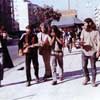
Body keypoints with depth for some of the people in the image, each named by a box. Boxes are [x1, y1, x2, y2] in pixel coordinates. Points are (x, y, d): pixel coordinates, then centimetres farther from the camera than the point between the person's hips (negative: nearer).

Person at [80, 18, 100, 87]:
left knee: (93, 67, 6)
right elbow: (81, 39, 3)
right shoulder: (83, 31, 2)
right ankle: (87, 78, 31)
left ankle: (93, 81, 20)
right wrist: (81, 43, -20)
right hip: (85, 51, 3)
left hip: (93, 52, -3)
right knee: (84, 66, 9)